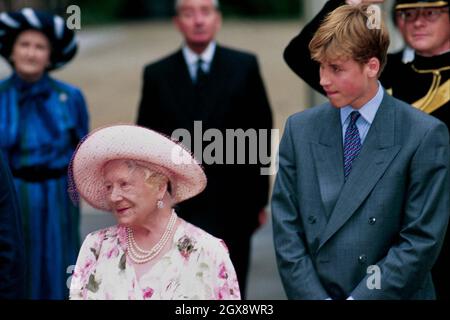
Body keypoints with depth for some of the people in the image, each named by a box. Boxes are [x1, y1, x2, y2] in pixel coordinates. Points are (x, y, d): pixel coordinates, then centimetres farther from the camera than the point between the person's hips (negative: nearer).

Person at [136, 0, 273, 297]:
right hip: (178, 207, 0)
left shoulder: (245, 66, 2)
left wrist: (260, 198, 2)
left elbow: (261, 132, 3)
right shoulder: (157, 74, 4)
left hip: (232, 207, 0)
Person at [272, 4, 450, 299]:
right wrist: (314, 297, -11)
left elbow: (422, 239, -13)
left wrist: (362, 298, -16)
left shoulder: (425, 136, -10)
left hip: (392, 296, -3)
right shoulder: (300, 130, 1)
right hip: (312, 291, 3)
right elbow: (287, 229, -1)